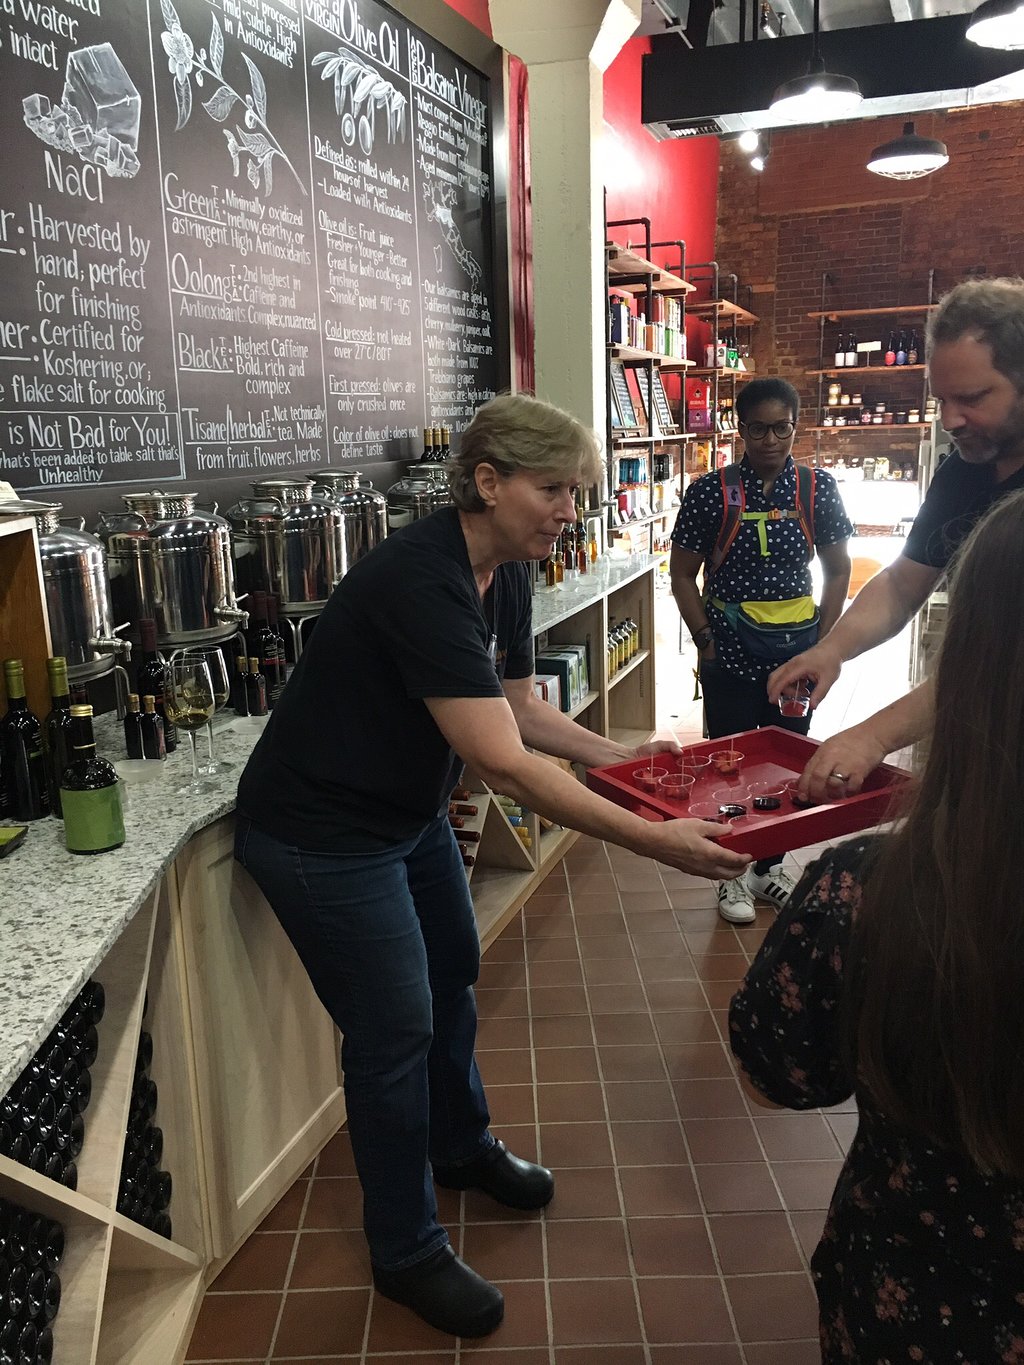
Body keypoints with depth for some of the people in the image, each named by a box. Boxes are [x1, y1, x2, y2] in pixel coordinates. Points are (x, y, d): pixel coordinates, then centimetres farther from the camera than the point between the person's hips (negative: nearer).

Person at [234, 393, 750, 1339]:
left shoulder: (504, 575, -3)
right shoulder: (419, 581, -32)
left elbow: (521, 708, 7)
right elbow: (504, 763, -38)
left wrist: (624, 757, -5)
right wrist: (654, 840, -37)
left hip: (410, 815, 9)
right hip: (322, 835, -9)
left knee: (452, 974, 22)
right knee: (396, 1030, 1)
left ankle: (461, 1146, 49)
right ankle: (407, 1253, 25)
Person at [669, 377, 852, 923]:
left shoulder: (819, 488, 0)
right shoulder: (709, 492, -6)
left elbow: (837, 570, 7)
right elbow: (683, 574, -1)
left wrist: (823, 642, -2)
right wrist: (705, 640, -9)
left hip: (797, 655, 2)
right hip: (730, 655, -2)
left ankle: (769, 867, 31)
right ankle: (731, 875, 23)